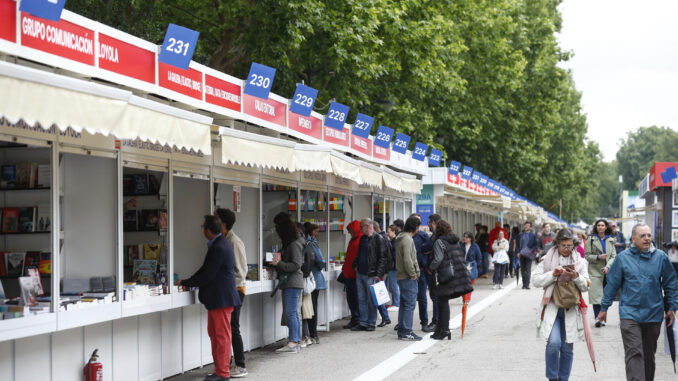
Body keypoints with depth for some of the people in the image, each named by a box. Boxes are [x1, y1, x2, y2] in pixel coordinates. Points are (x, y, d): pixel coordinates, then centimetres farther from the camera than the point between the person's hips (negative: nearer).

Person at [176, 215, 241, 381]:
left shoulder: (219, 248, -21)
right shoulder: (220, 244, 12)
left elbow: (207, 275, -21)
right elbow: (206, 269, 17)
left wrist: (185, 283, -10)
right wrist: (187, 281, 8)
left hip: (221, 299, -11)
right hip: (217, 298, 11)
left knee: (222, 335, -3)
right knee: (213, 333, 15)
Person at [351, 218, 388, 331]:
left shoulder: (378, 239, -9)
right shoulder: (362, 239, 15)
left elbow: (383, 258, -12)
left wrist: (378, 274, -17)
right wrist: (356, 265, 10)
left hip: (371, 275, -8)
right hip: (360, 274, 8)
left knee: (371, 300, 0)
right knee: (361, 300, 9)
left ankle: (372, 323, 9)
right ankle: (363, 323, 14)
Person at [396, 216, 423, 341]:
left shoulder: (400, 238, 15)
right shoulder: (407, 239, -17)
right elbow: (407, 260, -23)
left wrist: (416, 267, 18)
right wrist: (413, 274, -16)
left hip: (401, 276, 10)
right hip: (408, 278, -10)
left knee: (404, 304, 14)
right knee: (409, 304, -7)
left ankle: (401, 331, 19)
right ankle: (406, 332, -7)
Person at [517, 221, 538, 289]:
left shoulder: (533, 235, 3)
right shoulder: (520, 235, 12)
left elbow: (536, 245, 1)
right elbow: (518, 244, 15)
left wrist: (531, 251, -12)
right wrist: (518, 252, 2)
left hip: (529, 255, -4)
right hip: (522, 254, 4)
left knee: (528, 270, -9)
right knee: (522, 270, 5)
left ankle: (527, 284, -11)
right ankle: (524, 284, 13)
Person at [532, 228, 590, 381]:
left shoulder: (579, 262, 8)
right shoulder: (548, 259, 4)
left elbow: (585, 286, 6)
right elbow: (536, 281, -1)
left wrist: (576, 277, -14)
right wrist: (553, 274, -14)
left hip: (571, 309, 2)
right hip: (552, 307, -2)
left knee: (567, 348, 4)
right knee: (554, 343, -19)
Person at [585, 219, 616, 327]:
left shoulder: (610, 240, 12)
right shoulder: (591, 239, 3)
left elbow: (613, 256, 8)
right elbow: (587, 255, 1)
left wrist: (608, 266, -8)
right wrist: (598, 257, -14)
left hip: (607, 272, 3)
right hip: (595, 271, -3)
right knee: (596, 295, -12)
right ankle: (597, 319, -14)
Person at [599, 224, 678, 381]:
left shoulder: (661, 257, 1)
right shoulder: (623, 258, -2)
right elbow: (612, 284, 4)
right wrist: (604, 308, 7)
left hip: (653, 315, 2)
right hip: (629, 313, -2)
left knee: (649, 355, 14)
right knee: (634, 353, -13)